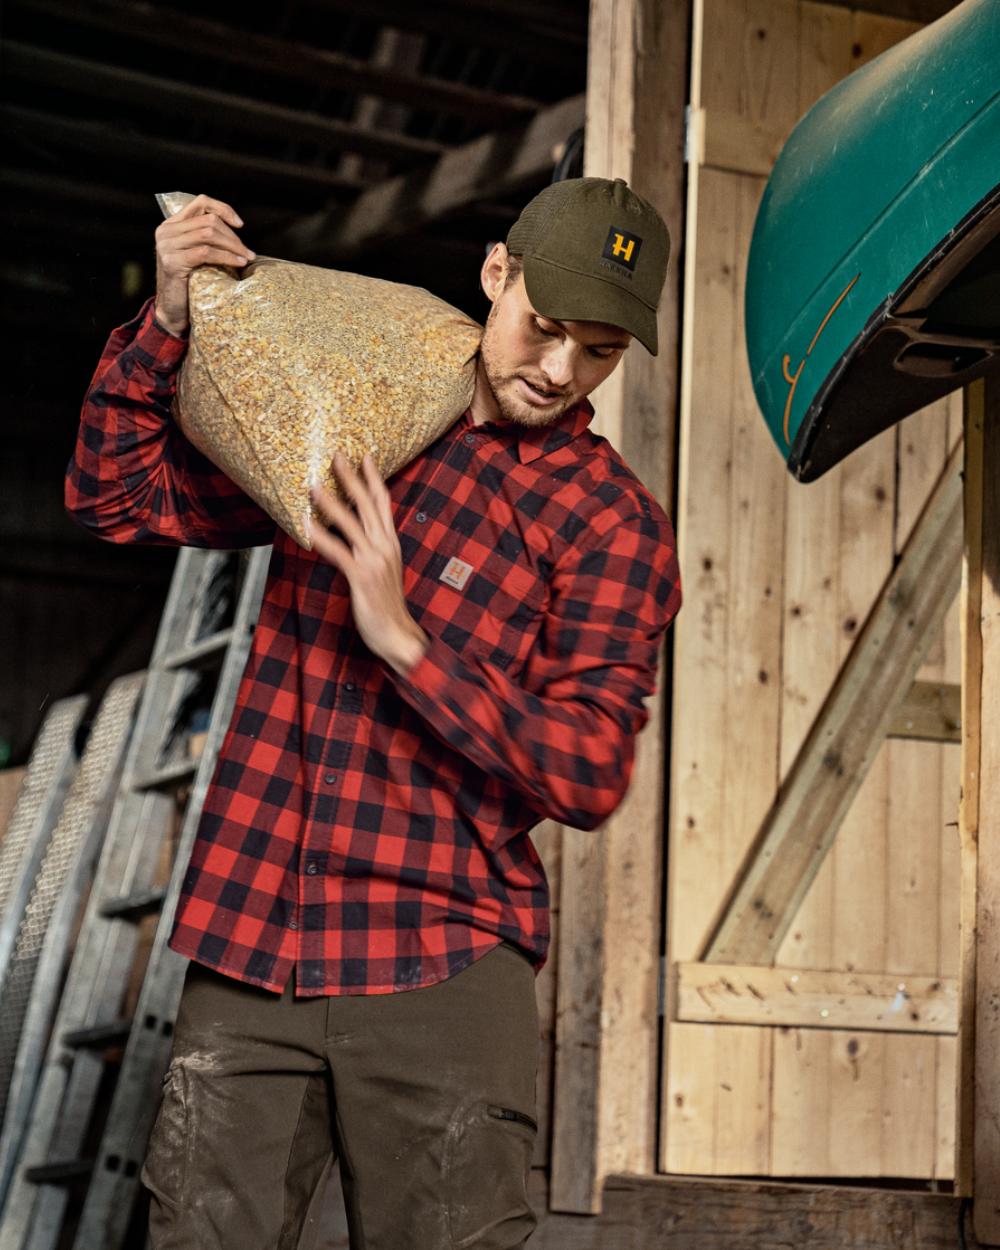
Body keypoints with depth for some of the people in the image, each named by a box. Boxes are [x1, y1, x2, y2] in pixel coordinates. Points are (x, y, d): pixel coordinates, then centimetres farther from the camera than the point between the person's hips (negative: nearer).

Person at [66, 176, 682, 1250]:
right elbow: (117, 498, 18)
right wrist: (167, 321, 4)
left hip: (439, 970, -3)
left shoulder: (613, 523, -1)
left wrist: (405, 640, -18)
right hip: (247, 946, 3)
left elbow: (589, 777, -10)